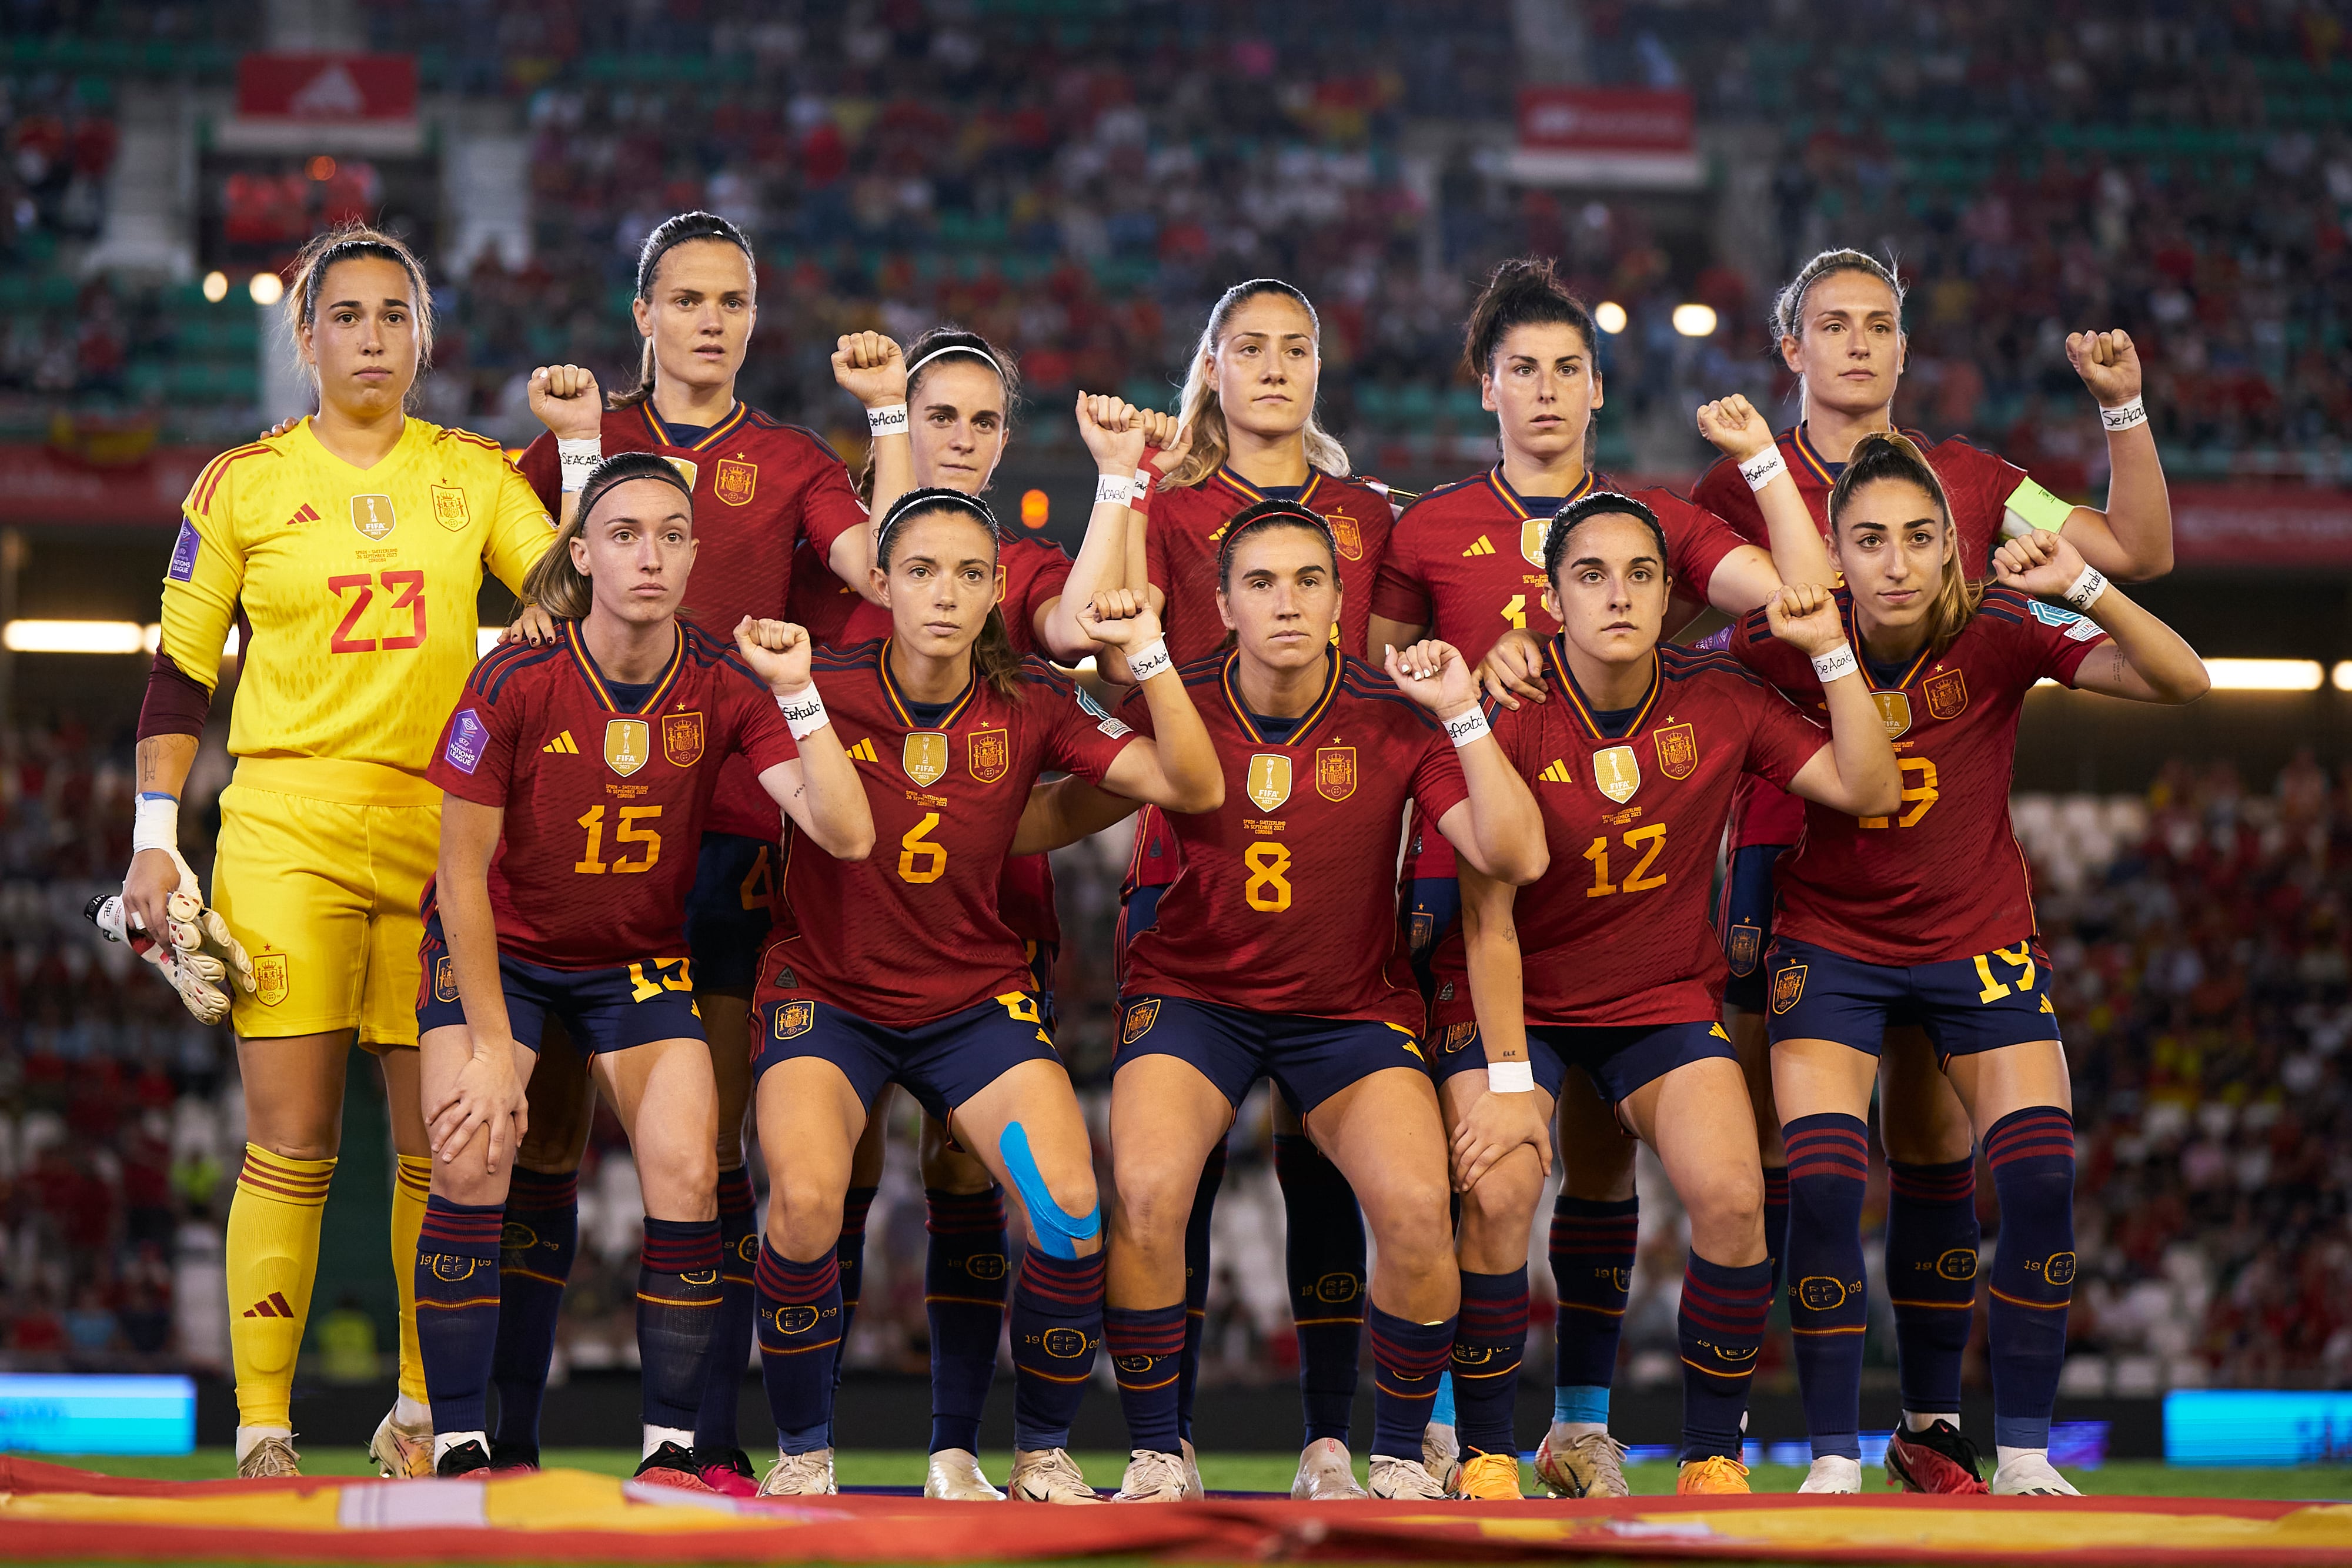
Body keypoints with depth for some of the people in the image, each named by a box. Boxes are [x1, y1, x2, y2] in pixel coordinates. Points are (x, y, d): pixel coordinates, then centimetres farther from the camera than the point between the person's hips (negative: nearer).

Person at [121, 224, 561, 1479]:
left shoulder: (476, 476, 10)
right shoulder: (243, 484, 6)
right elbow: (180, 673, 7)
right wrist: (154, 839, 1)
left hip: (439, 835, 2)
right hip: (285, 829, -2)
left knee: (442, 1145, 2)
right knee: (289, 1144, -7)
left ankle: (421, 1415, 14)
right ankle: (261, 1433, -3)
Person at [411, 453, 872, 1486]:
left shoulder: (725, 687, -15)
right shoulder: (515, 684, -21)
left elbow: (846, 835, -24)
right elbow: (463, 875, -13)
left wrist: (798, 693, -33)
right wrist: (493, 1048, -14)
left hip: (639, 956, 2)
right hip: (499, 948, -2)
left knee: (687, 1179, -15)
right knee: (472, 1161, -21)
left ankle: (671, 1452, -4)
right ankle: (458, 1451, -13)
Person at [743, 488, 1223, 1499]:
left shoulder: (1029, 705, -3)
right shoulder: (823, 691, -7)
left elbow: (1193, 788, -8)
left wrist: (1150, 658, -20)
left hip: (977, 999, 2)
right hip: (826, 995, -2)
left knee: (1072, 1212, -22)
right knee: (806, 1203, -29)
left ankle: (1043, 1450, 3)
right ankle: (801, 1452, -5)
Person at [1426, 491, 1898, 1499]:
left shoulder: (1716, 700, -6)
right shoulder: (1507, 715, -16)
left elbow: (1868, 790, -6)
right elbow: (1488, 919, -15)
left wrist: (1832, 651, -14)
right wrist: (1509, 1081, -19)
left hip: (1664, 996, 3)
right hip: (1512, 1000, -2)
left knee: (1731, 1196, -19)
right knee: (1497, 1196, -25)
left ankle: (1712, 1456, -3)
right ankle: (1485, 1455, -8)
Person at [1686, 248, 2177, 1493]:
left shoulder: (1968, 482, 11)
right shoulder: (1741, 486, 6)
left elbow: (2139, 552, 10)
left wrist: (2125, 408, 1)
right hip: (1788, 841, -2)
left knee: (1935, 1138, 2)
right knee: (1764, 1142, -4)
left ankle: (1932, 1426, 10)